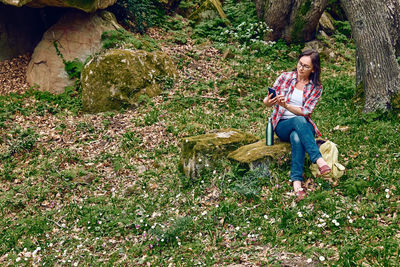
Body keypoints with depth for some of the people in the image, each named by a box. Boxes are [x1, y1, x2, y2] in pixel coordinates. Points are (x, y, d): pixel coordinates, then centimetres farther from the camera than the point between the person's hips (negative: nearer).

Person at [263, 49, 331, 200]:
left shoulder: (316, 88, 3)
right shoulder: (285, 77, 2)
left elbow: (305, 112, -10)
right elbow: (268, 101, 0)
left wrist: (286, 105, -27)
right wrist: (268, 102, -27)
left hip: (303, 125, 0)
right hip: (282, 125, 0)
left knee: (296, 137, -39)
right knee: (298, 121, -38)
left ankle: (296, 182, -51)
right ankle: (319, 160, -49)